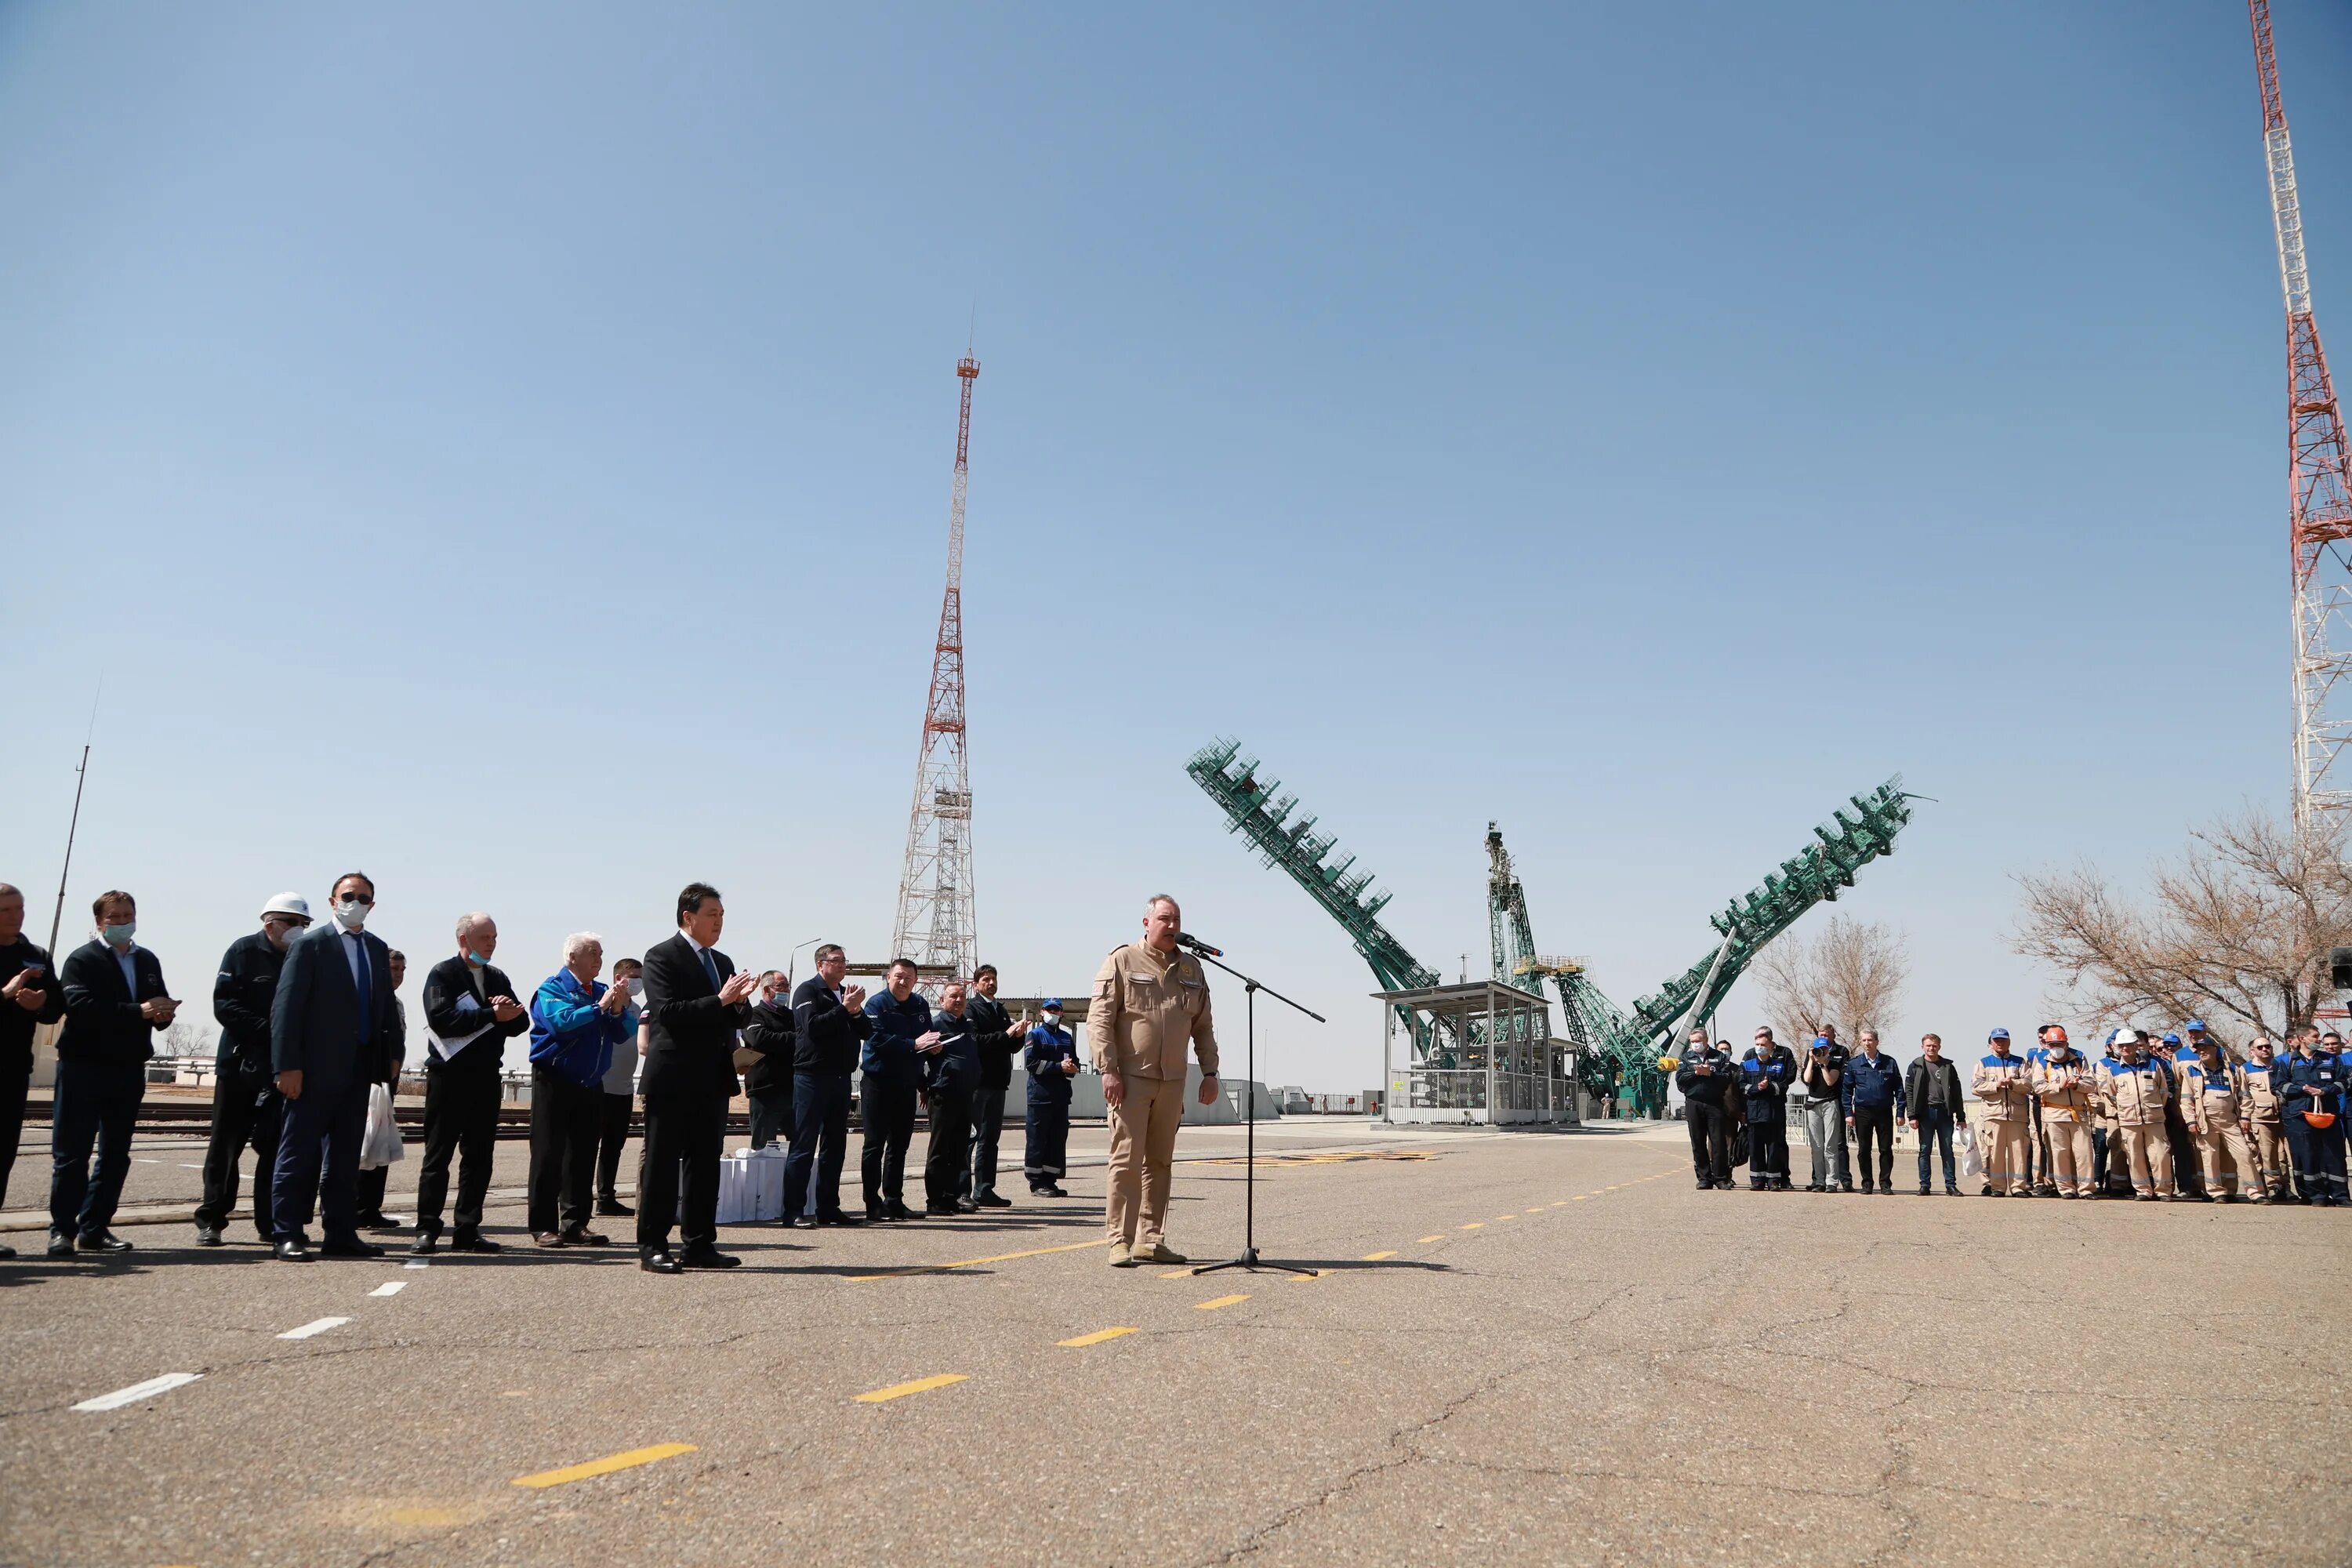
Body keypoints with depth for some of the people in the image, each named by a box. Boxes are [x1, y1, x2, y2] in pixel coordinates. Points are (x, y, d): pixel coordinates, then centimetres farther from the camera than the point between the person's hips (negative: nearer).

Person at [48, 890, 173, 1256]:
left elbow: (160, 1007, 15)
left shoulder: (148, 961, 15)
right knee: (71, 1153, -2)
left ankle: (94, 1229, 16)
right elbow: (80, 1006, -19)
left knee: (116, 1155, 9)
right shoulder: (82, 959, -3)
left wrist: (163, 1014, -9)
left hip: (129, 1070, 6)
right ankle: (62, 1230, 5)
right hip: (84, 1067, -6)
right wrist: (139, 1011, -24)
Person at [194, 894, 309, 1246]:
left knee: (276, 1148, 5)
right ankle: (211, 1220, 14)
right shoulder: (244, 951, -2)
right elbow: (224, 1005, -10)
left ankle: (270, 1223, 12)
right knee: (226, 1145, 5)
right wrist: (269, 1030, -18)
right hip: (240, 1063, -2)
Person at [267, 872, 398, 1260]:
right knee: (299, 1154, 1)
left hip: (359, 1068, 6)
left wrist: (389, 1057, 6)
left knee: (346, 1157, 11)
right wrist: (288, 1066, -15)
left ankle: (340, 1234, 17)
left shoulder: (378, 950, 13)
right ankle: (289, 1235, 7)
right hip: (316, 1067, -6)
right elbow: (286, 1006, -9)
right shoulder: (310, 944, -4)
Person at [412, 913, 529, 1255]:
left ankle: (467, 1230, 11)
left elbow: (521, 1024, 10)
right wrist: (492, 1015, -17)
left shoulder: (498, 978, 16)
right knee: (438, 1155, 0)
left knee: (479, 1156, 6)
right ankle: (427, 1230, 5)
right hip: (449, 1076, -5)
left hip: (487, 1076, 6)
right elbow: (441, 1019, -18)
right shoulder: (443, 974, -2)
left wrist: (510, 1013, -13)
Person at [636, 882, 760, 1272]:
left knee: (705, 1164, 10)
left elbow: (740, 1020, 17)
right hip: (673, 1080, -7)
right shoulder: (662, 957, -6)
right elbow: (667, 1012, -18)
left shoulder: (723, 962, 17)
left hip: (713, 1080, 7)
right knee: (661, 1163, -1)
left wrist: (740, 1001, -5)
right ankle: (652, 1247, 4)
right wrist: (720, 1000, -22)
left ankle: (699, 1244, 16)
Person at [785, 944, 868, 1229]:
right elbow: (812, 1026, -20)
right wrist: (844, 1009, -16)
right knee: (804, 1145, -7)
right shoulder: (808, 990, -4)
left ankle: (828, 1208, 16)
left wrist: (857, 1012, -7)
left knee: (835, 1146, 10)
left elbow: (867, 1032, 12)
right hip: (812, 1076, -8)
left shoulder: (847, 994, 18)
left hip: (840, 1077, 8)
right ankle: (793, 1210, -5)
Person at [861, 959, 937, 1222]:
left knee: (899, 1145, 12)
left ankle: (894, 1201, 20)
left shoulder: (920, 1005, 10)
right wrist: (913, 1044, -27)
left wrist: (932, 1045, 1)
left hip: (907, 1084, 6)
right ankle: (873, 1205, 2)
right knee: (875, 1144, -2)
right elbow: (878, 1039, -22)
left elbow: (929, 1037, 21)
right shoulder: (877, 1004, -9)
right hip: (878, 1082, -6)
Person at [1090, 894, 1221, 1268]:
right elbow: (1098, 1020, -7)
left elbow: (1203, 1027, 20)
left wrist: (1209, 1072, 12)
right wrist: (1108, 1070, -14)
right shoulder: (1122, 961, -1)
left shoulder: (1191, 968, 15)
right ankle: (1121, 1241, -1)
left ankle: (1151, 1239, 15)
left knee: (1160, 1161, 8)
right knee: (1126, 1159, -6)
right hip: (1131, 1077, -5)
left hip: (1172, 1081, 5)